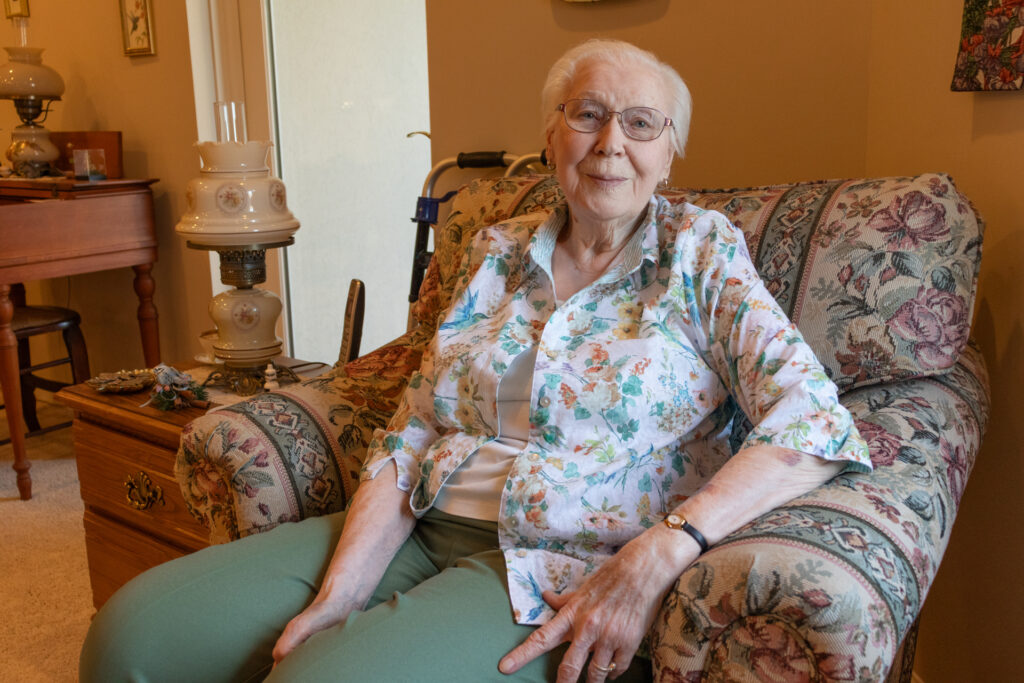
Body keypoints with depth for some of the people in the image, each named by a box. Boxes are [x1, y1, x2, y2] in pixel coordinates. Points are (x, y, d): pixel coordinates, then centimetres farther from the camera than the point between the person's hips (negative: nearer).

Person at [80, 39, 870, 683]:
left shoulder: (700, 252, 1)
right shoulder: (496, 252, 11)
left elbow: (813, 422, -11)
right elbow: (411, 434, 7)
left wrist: (658, 554, -24)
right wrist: (343, 586, -9)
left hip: (558, 572, -4)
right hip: (419, 535, 5)